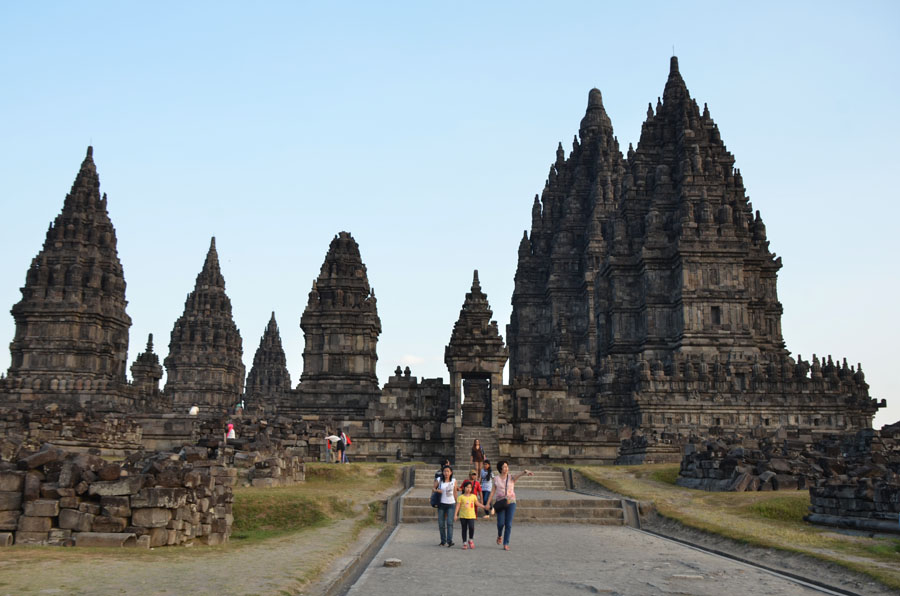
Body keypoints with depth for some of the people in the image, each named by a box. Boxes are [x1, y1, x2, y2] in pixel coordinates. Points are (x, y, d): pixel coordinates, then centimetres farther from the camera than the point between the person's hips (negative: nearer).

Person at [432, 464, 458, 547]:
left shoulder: (454, 481, 2)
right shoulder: (439, 481, 0)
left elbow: (455, 492, 9)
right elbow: (433, 488, 10)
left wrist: (457, 503, 12)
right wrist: (437, 490, -12)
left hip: (451, 504, -1)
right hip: (441, 504, 1)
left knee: (449, 522, -13)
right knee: (441, 524, 5)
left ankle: (449, 541, -16)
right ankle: (443, 541, 17)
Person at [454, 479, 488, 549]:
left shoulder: (473, 496, 6)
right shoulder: (461, 497, -3)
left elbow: (477, 503, 16)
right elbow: (458, 506, -5)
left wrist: (484, 507, 10)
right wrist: (455, 514, -11)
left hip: (471, 515, 1)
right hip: (463, 516, -1)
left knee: (471, 527, -14)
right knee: (464, 529, 5)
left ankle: (471, 540, 10)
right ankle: (464, 543, 17)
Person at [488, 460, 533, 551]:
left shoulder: (512, 478, -1)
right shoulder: (496, 479, 2)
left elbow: (519, 475, -23)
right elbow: (493, 491, 6)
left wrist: (526, 472, -46)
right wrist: (489, 503, 3)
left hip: (511, 502, 0)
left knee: (508, 524, -4)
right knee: (501, 523, -7)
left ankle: (506, 544, 5)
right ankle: (500, 535, 26)